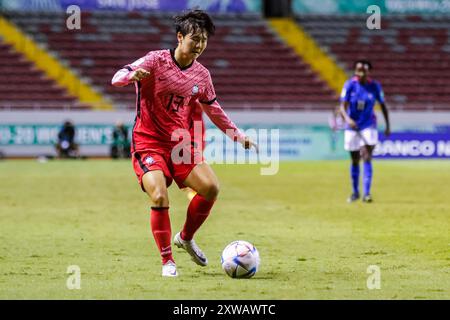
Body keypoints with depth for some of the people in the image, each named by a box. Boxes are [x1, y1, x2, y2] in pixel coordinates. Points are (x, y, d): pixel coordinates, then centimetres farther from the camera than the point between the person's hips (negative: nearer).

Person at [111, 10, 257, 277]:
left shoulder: (202, 75, 6)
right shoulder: (156, 60, -8)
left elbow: (213, 109, 22)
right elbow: (117, 78, -17)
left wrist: (238, 135, 19)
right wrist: (135, 75, -39)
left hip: (182, 144, 5)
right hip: (148, 142, -5)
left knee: (211, 187, -14)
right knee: (160, 197, -24)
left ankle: (186, 238, 12)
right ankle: (167, 261, -7)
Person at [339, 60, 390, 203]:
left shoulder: (375, 86, -7)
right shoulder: (349, 85, -10)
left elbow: (383, 105, 7)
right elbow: (343, 106, -16)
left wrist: (388, 126, 8)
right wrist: (347, 118, -36)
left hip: (368, 126, -1)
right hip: (352, 127, 1)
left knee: (367, 159, -14)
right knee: (355, 161, 11)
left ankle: (366, 194, -17)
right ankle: (355, 192, 28)